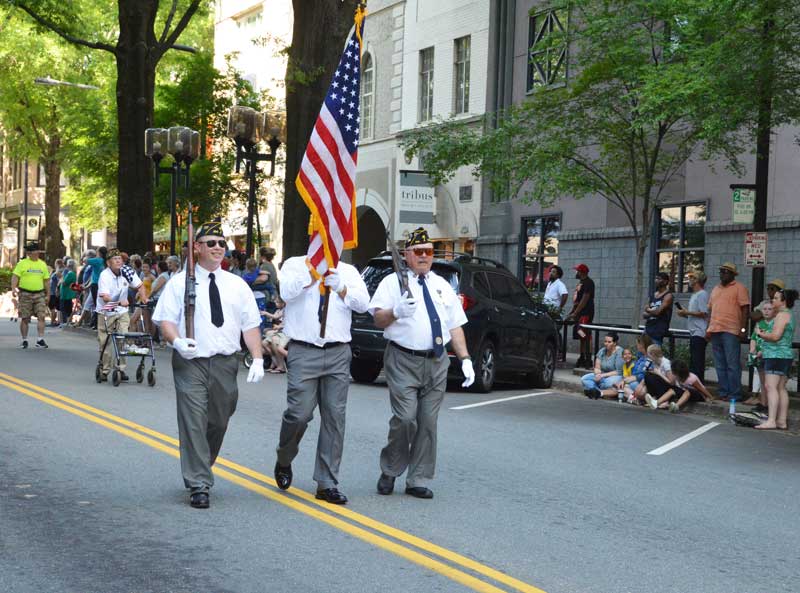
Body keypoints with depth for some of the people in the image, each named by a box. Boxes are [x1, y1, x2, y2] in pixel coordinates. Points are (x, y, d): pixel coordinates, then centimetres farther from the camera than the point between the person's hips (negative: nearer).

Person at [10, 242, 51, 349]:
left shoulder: (43, 264, 12)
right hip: (25, 294, -2)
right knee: (24, 318, 3)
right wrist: (13, 289, -19)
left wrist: (48, 295, 12)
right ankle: (24, 341, 12)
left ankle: (40, 340, -10)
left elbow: (46, 281, 15)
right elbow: (15, 277, -5)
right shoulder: (22, 263, 1)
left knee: (41, 316, -10)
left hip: (39, 294, 2)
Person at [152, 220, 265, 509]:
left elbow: (251, 324, 10)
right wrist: (177, 341, -22)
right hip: (191, 363, -4)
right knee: (194, 422, -10)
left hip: (226, 363, 4)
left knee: (219, 422, 13)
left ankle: (199, 471, 34)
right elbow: (165, 319, -2)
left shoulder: (237, 285, 11)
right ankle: (199, 485, -7)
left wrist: (257, 358, -2)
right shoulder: (180, 282, 3)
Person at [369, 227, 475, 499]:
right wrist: (396, 311, -24)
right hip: (403, 361, -4)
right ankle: (389, 471, 6)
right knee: (405, 418, -14)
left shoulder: (443, 286, 18)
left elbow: (455, 326, 16)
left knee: (428, 423, 5)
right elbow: (378, 319, -3)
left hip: (436, 362, 5)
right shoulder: (393, 282, 4)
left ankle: (418, 481, 13)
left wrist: (465, 359, 6)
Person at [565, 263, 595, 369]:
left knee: (586, 337, -12)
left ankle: (588, 360, -14)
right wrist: (572, 312, 19)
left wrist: (575, 313, -18)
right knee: (582, 337, 11)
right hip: (580, 314, 10)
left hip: (585, 313, -10)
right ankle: (582, 359, 15)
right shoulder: (581, 282, 20)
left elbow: (584, 300, -18)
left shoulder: (588, 283, -11)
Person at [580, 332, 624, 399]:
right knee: (584, 379, -18)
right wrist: (598, 374, -18)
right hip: (602, 376, 7)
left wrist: (603, 375, -20)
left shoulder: (619, 352, -12)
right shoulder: (602, 351, 6)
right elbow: (597, 368, 6)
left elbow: (618, 372, -15)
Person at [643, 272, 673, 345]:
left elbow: (658, 312, -17)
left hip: (659, 328, -8)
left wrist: (648, 310, 3)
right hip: (648, 327, 8)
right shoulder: (653, 295, 17)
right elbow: (644, 315, 14)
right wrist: (652, 312, -7)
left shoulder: (668, 296, -7)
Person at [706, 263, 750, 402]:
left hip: (731, 332, -7)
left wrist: (743, 329, -12)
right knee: (720, 365, 9)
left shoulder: (739, 288, 0)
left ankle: (734, 394, -4)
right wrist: (709, 328, 14)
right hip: (715, 331, 7)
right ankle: (723, 393, 14)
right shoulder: (716, 289, 20)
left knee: (732, 364, -7)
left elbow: (745, 309, -5)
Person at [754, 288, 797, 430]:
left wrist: (760, 333, -5)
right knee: (781, 388, 11)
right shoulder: (789, 315, 20)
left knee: (771, 386, -15)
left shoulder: (782, 315, -11)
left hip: (776, 355, -11)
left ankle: (771, 421, -22)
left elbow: (775, 336, -20)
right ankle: (782, 421, 11)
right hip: (786, 355, 11)